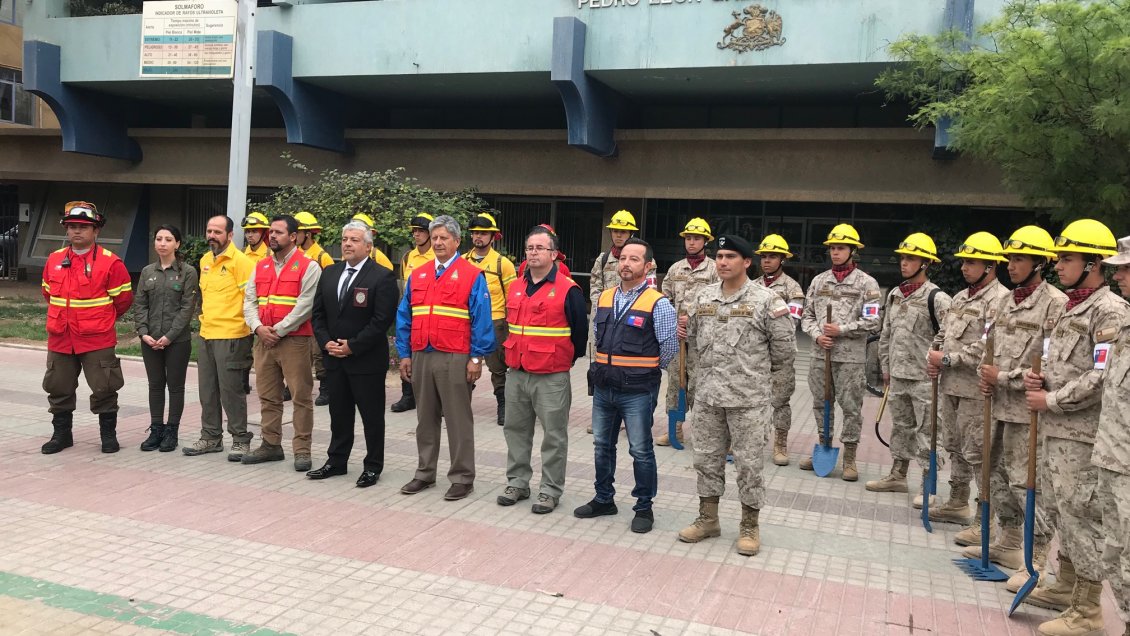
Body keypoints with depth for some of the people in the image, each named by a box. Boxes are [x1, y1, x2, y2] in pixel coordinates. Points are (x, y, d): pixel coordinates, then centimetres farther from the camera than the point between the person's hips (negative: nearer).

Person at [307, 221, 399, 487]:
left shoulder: (382, 276, -10)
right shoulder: (329, 273, 10)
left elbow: (382, 319, -16)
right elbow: (318, 313, 12)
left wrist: (353, 346, -16)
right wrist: (326, 342, -3)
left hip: (367, 359, -6)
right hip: (334, 357, 6)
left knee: (372, 415, 5)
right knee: (339, 413, 16)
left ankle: (373, 466, 16)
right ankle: (336, 461, 28)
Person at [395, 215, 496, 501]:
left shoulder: (471, 276, -3)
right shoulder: (417, 276, 12)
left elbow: (481, 320, -6)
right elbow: (404, 318, 14)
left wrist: (476, 358, -10)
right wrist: (405, 354, 8)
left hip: (455, 359, -5)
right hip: (421, 357, 5)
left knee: (459, 421, 2)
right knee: (425, 419, 14)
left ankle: (462, 478, 12)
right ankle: (425, 474, 26)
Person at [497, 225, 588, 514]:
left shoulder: (568, 290, -10)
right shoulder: (515, 287, 9)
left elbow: (580, 331, -4)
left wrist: (567, 358, 5)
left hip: (552, 378, -6)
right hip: (516, 374, 6)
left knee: (554, 436, 3)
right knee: (515, 430, 14)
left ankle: (551, 490, 14)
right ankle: (517, 482, 27)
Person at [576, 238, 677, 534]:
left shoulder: (658, 304, -10)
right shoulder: (604, 298, 8)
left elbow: (670, 347, -8)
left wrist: (646, 369, 4)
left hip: (637, 390, -6)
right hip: (603, 387, 6)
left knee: (641, 450, 3)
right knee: (602, 445, 16)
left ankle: (644, 508, 18)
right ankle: (603, 499, 32)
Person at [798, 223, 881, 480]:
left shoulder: (866, 283, -2)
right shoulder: (819, 280, 10)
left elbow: (873, 322, -7)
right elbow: (807, 315, 11)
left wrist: (841, 330, -13)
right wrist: (817, 335, -7)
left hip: (851, 356, -4)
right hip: (820, 354, 4)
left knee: (851, 407, 2)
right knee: (821, 403, 12)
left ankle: (849, 459, 12)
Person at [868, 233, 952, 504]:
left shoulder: (937, 298, -11)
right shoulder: (894, 295, 11)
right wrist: (886, 367, 16)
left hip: (924, 377, -7)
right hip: (897, 376, 7)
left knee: (926, 431, 0)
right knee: (900, 427, 17)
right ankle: (897, 476, 29)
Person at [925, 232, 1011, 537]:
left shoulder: (1000, 300, -12)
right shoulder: (960, 297, 16)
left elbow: (990, 347, -22)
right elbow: (942, 334, 21)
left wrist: (948, 359, -16)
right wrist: (933, 359, 2)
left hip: (976, 390, -9)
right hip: (949, 385, 9)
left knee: (978, 454, -4)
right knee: (955, 448, 19)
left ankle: (984, 521, 3)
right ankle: (957, 503, 33)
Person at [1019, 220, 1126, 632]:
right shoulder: (1070, 308, 15)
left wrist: (1050, 400, -15)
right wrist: (1039, 378, 4)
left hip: (1082, 432, -9)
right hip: (1056, 428, 9)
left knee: (1081, 514, -3)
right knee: (1059, 509, 17)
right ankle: (1066, 587, 31)